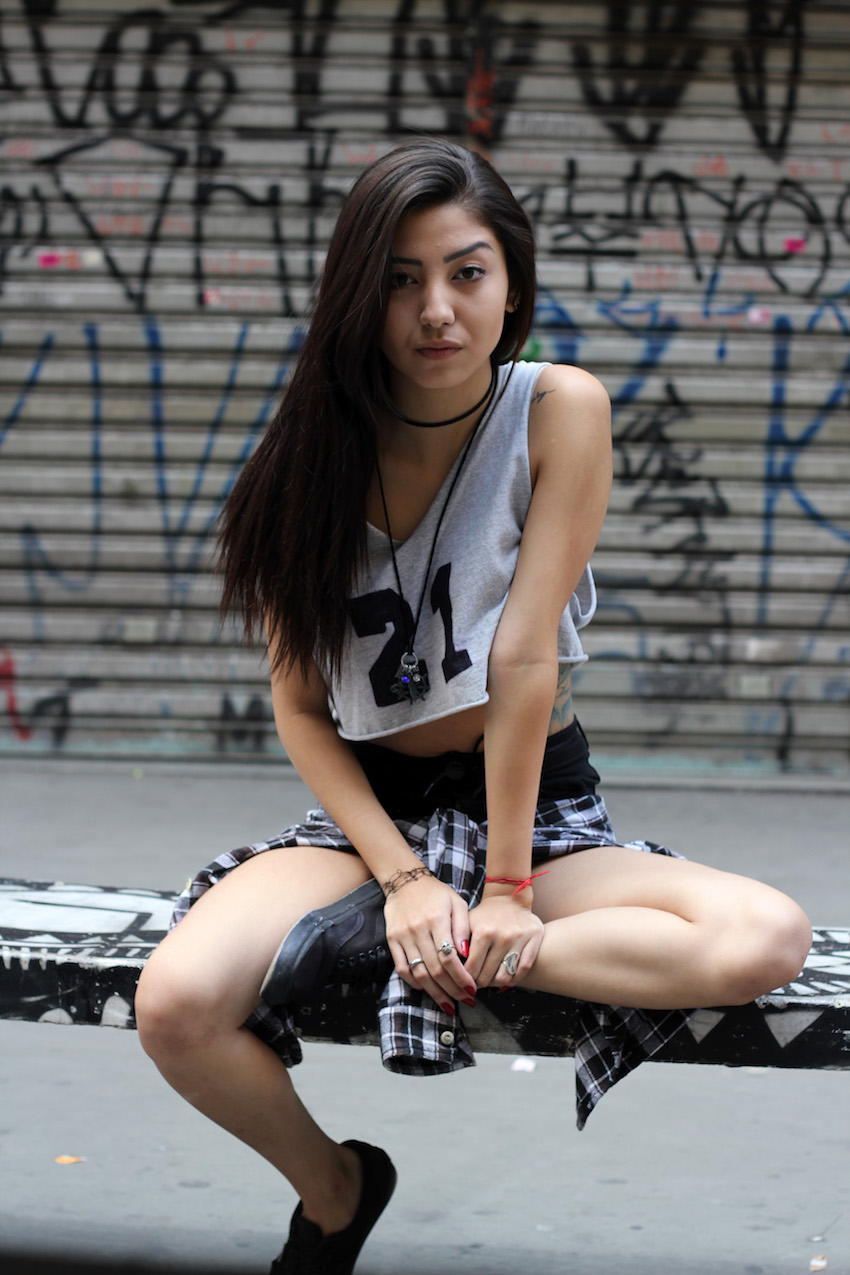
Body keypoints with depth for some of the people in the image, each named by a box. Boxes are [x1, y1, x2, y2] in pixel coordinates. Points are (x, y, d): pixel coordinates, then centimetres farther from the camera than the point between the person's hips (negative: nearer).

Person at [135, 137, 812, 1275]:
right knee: (176, 1007, -28)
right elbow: (299, 705, -4)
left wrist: (507, 887, -16)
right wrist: (404, 876, -17)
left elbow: (525, 658, -14)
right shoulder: (319, 451, -3)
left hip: (541, 811, -1)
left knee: (767, 939, -30)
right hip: (369, 813, 1)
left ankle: (376, 945, -22)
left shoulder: (560, 411, -9)